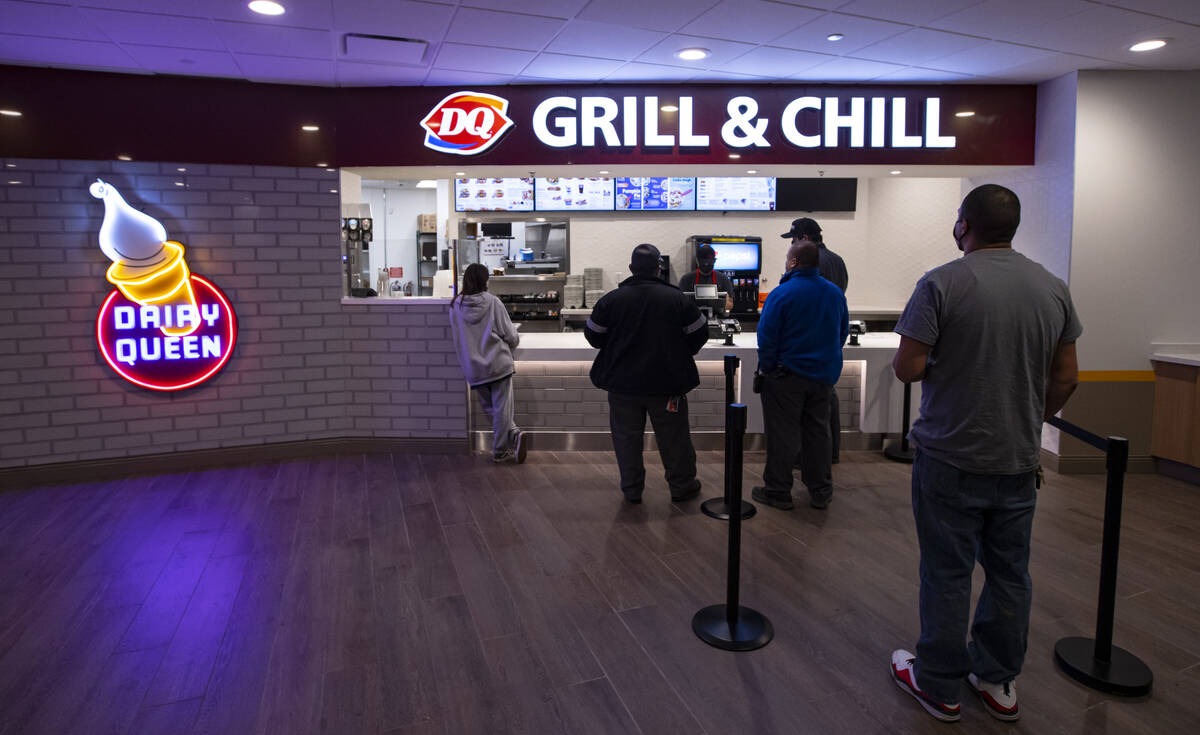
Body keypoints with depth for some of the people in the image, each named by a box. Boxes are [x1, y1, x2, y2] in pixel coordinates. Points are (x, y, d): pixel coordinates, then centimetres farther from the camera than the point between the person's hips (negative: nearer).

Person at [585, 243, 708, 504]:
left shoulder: (611, 299, -6)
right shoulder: (677, 298, -5)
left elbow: (593, 336, 2)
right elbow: (699, 334, 3)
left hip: (622, 384, 0)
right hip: (666, 384, 0)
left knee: (627, 438, 13)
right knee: (673, 438, 13)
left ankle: (632, 490, 21)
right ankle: (682, 486, 27)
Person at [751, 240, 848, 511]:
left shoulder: (781, 294, -15)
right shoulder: (835, 293, 4)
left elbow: (766, 337, -16)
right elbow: (843, 332, 13)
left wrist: (767, 368, -4)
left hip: (787, 376, -5)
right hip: (823, 376, 6)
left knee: (782, 435, 4)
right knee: (817, 432, 15)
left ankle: (778, 492, 13)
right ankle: (821, 492, 24)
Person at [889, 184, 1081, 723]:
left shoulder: (942, 284, -14)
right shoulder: (1053, 289, 4)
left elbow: (907, 369, -16)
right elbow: (1065, 379, 8)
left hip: (952, 457, -5)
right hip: (1019, 460, 5)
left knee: (947, 573, 6)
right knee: (1009, 573, 17)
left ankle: (938, 686, 20)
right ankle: (998, 682, 31)